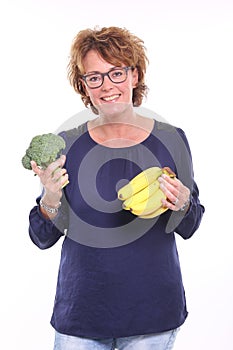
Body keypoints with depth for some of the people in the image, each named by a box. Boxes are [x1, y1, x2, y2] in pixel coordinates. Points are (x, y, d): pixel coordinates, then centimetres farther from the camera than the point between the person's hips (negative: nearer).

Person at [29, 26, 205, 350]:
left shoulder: (171, 139, -5)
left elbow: (188, 229, 4)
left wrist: (182, 204, -17)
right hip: (81, 309, 0)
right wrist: (51, 197, -21)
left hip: (153, 311, 0)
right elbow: (42, 239, -2)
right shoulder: (66, 145, -6)